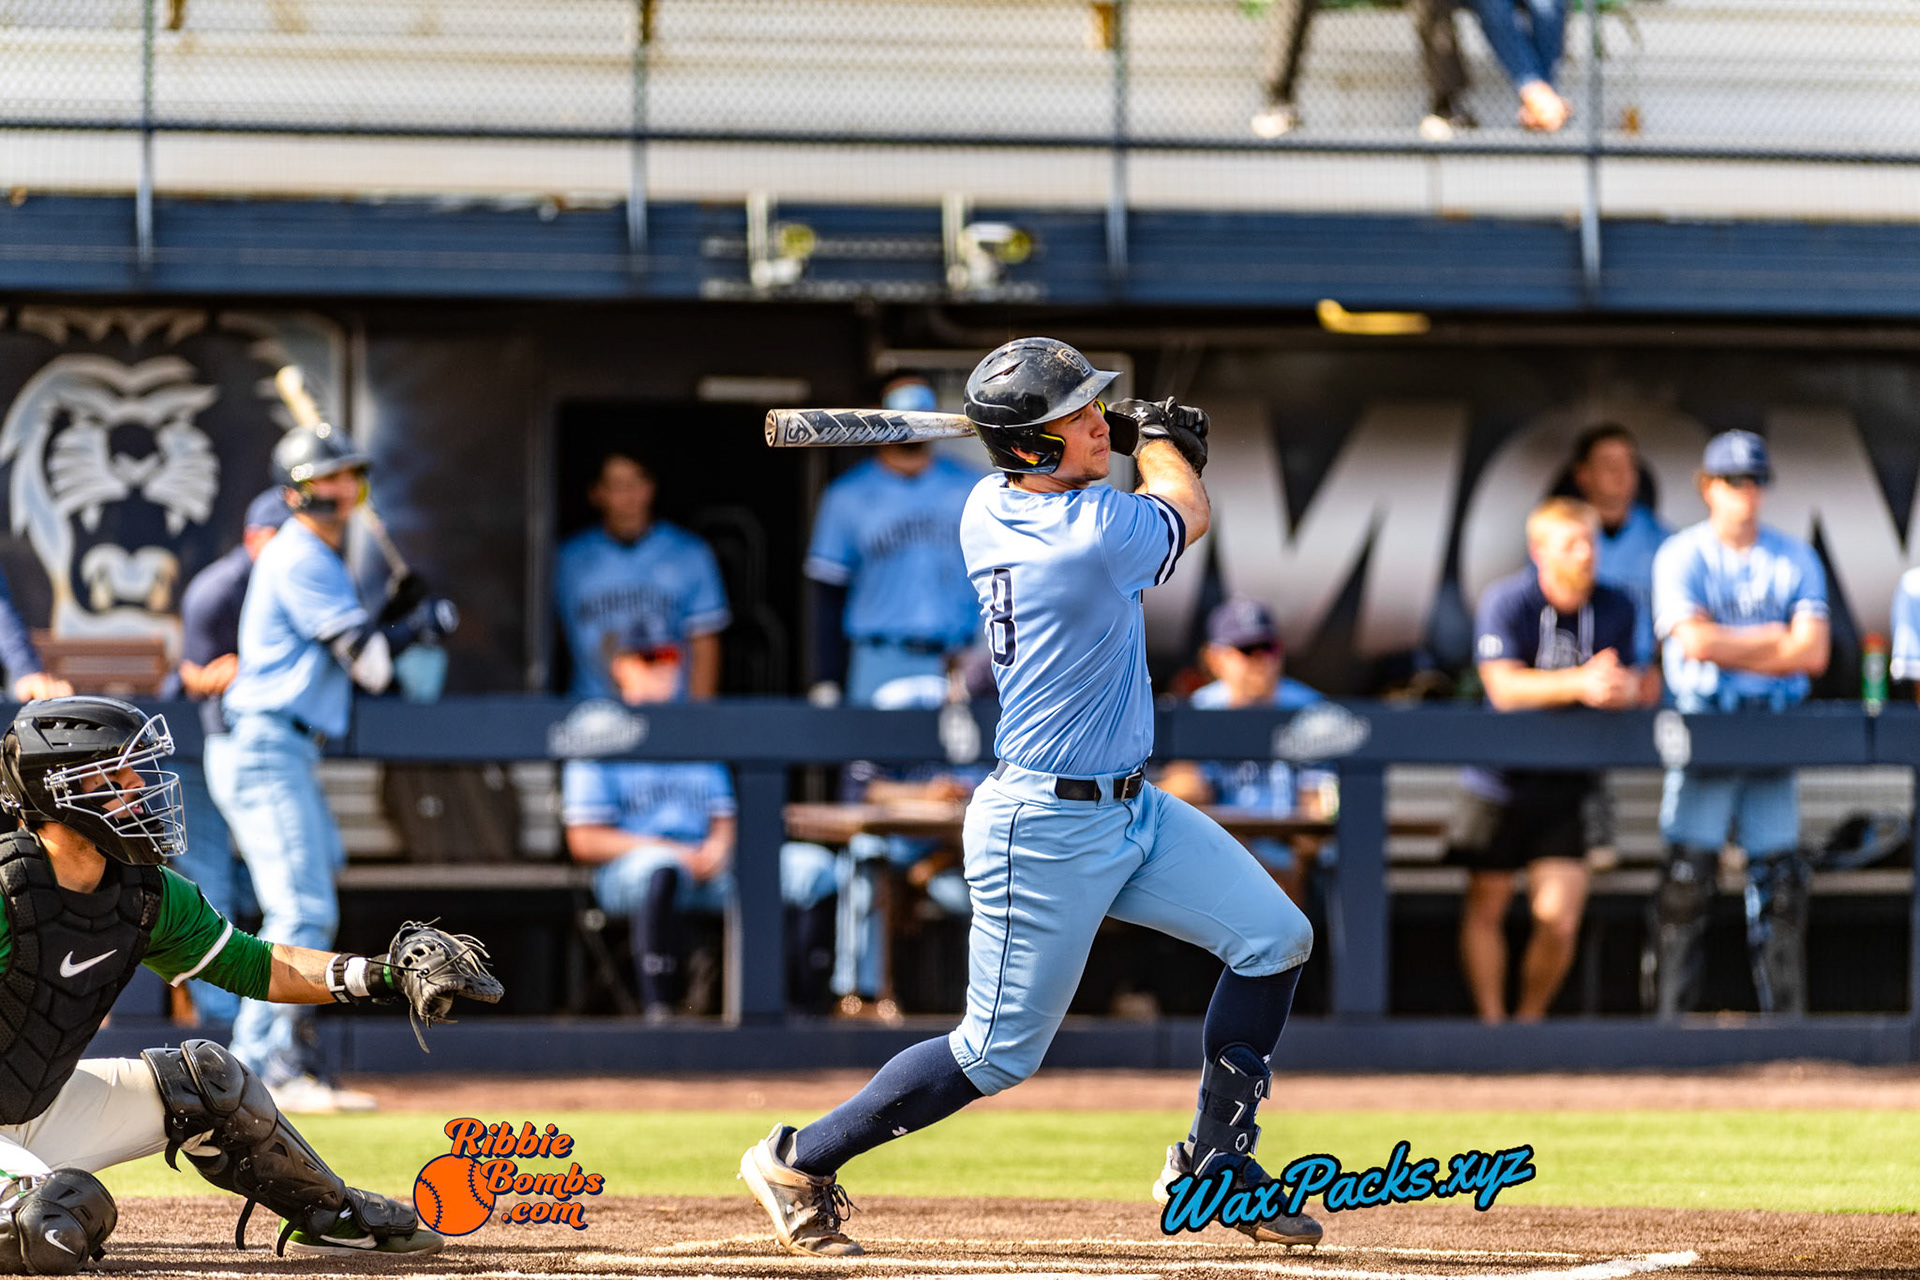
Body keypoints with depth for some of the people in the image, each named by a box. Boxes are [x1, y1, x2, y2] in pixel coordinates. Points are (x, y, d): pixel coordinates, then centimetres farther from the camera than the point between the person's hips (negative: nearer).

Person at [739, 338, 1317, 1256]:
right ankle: (799, 1161, 15)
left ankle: (1212, 1163, 13)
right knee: (999, 1054, 0)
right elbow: (1187, 510, -2)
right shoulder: (1101, 535, -25)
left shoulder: (987, 510, -1)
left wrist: (1140, 438, 19)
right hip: (1046, 830, -9)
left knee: (1274, 939, 5)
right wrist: (1159, 439, 18)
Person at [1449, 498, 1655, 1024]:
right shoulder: (1506, 602, -13)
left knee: (1559, 919, -7)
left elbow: (1642, 685, 1)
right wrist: (1580, 684, -37)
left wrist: (1628, 688, -24)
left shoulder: (1614, 607, 0)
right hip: (1499, 780, -2)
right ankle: (1490, 1024, 20)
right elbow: (1504, 688, -25)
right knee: (1486, 908, 6)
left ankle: (1531, 1019, 15)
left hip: (1565, 787, 2)